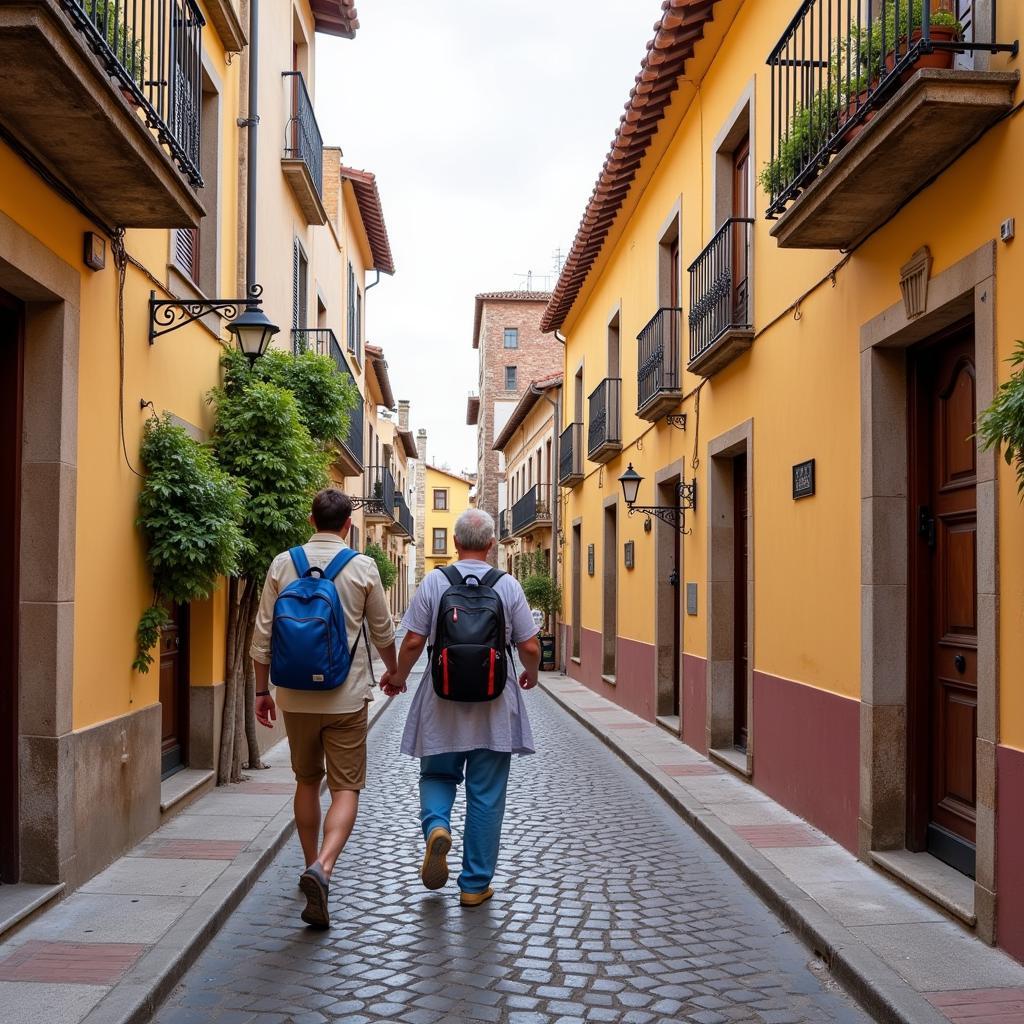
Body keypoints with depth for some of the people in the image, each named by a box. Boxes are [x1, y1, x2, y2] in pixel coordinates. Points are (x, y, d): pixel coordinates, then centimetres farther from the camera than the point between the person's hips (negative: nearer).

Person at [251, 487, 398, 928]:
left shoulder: (283, 564, 0)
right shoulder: (363, 568, -5)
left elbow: (263, 635, 1)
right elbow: (383, 633, 5)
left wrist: (261, 690, 10)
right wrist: (394, 672, 23)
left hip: (296, 695, 3)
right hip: (346, 696, -3)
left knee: (307, 781, 19)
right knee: (346, 788, 1)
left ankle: (311, 865, 29)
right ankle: (322, 868, -19)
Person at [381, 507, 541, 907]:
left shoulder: (433, 582, -5)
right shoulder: (509, 586, -5)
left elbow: (413, 641, -5)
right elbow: (530, 647, -2)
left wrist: (398, 676, 13)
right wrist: (531, 674, 19)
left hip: (443, 700, 0)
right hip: (494, 706, 0)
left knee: (438, 774, 21)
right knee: (486, 796, 9)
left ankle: (436, 826, -9)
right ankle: (475, 885, 16)